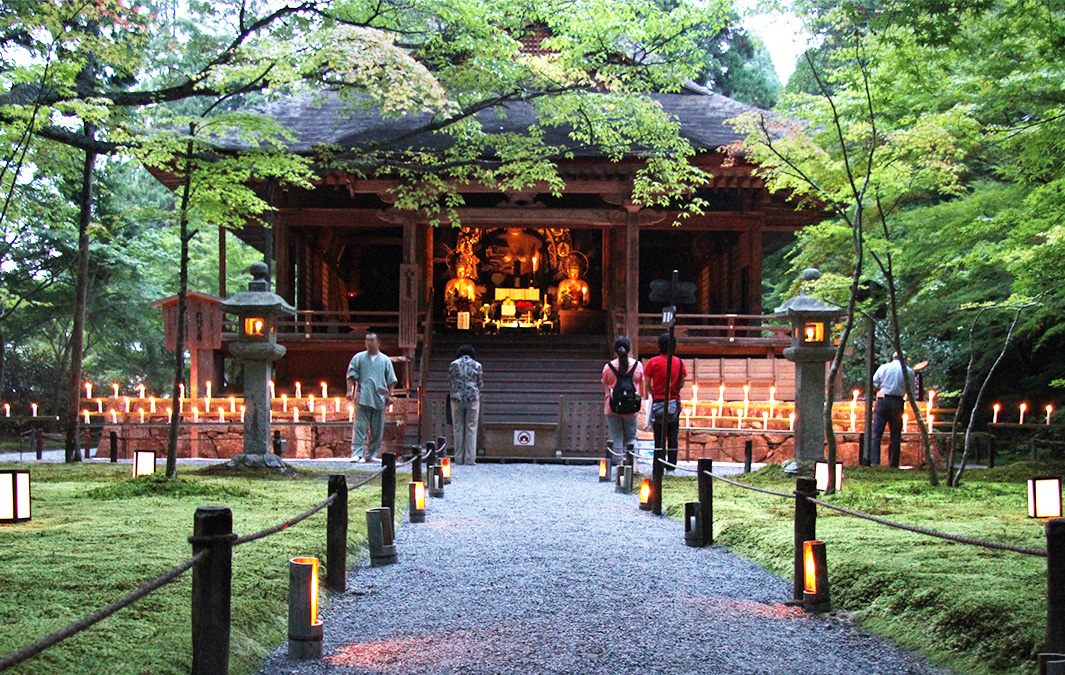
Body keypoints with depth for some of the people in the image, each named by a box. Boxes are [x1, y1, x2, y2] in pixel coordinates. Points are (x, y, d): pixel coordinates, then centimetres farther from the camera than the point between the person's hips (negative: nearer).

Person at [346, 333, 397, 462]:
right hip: (362, 398, -2)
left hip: (379, 399, 2)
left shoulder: (385, 360, 13)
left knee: (377, 429, 3)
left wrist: (390, 395, 6)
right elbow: (351, 375, 7)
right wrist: (350, 390, -4)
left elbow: (391, 380, 13)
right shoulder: (358, 358, 9)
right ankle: (356, 453, -11)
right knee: (360, 426, -9)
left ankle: (372, 454, 11)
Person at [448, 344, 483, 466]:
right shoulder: (477, 365, 0)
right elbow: (481, 384, 6)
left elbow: (449, 383, 8)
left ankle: (459, 458, 7)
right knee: (471, 429, 2)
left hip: (457, 398, 1)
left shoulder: (453, 365, 1)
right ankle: (470, 459, -1)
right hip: (473, 398, -1)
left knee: (458, 428, 6)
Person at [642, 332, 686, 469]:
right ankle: (672, 463, 9)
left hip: (658, 402, -2)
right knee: (672, 437, 8)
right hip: (674, 403, 2)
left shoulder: (653, 362, -6)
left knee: (659, 437, 2)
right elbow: (682, 384, 5)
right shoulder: (679, 363, 1)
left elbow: (646, 384, -5)